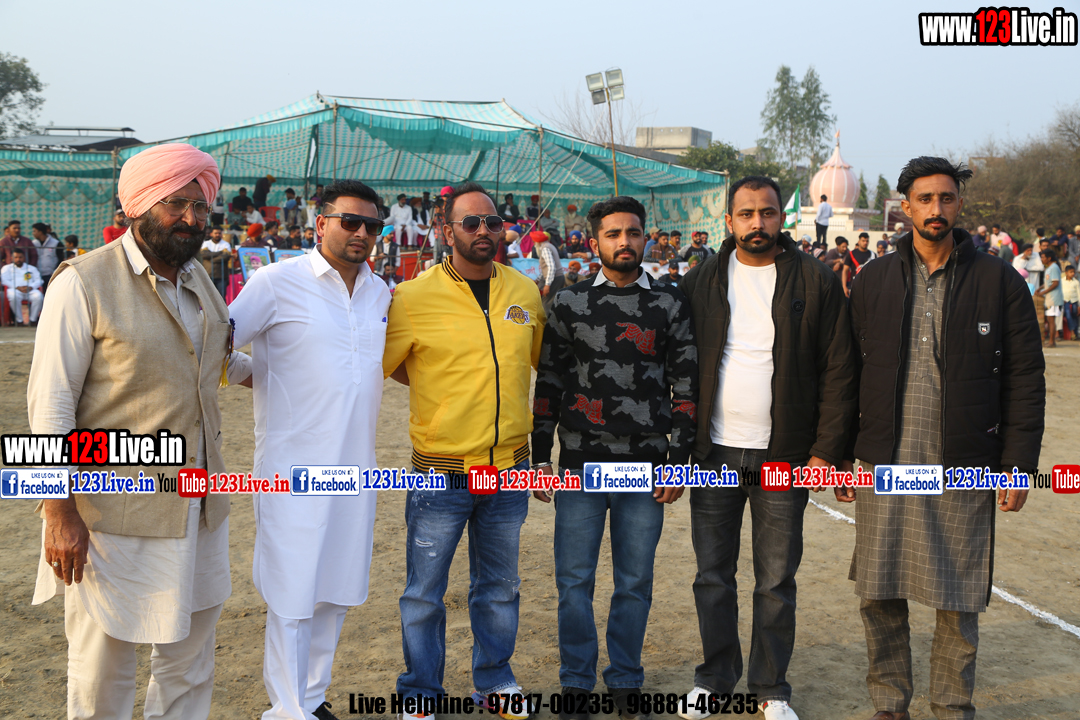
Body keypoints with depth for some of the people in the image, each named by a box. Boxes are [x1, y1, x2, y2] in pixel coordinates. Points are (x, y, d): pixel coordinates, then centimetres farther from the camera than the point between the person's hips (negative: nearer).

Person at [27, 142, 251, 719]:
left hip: (198, 510, 7)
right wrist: (59, 511, -16)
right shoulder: (83, 283, -12)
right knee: (103, 669, 6)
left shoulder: (200, 280, 9)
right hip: (114, 514, -6)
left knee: (189, 660, 17)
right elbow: (49, 403, -14)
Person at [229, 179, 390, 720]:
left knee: (336, 592, 15)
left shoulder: (380, 294, 10)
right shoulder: (280, 281, -8)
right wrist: (267, 381, -13)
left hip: (354, 466, 6)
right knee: (292, 594, -1)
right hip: (294, 466, -6)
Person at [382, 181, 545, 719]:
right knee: (424, 594, 7)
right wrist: (441, 388, -4)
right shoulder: (414, 297, -9)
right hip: (440, 472, -3)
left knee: (499, 588, 18)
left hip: (509, 469, 4)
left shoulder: (526, 293, 4)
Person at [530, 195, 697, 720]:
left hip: (646, 469, 0)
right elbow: (548, 383, 7)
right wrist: (540, 456, 3)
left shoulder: (670, 305, 5)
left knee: (635, 583, 8)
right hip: (580, 465, 0)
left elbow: (686, 385, 5)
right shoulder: (569, 304, 5)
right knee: (574, 581, 4)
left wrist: (679, 459, 0)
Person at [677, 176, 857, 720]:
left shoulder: (816, 282, -3)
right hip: (713, 455, 2)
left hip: (785, 458, -1)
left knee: (776, 583, 8)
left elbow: (838, 371, -3)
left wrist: (825, 450, -8)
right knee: (712, 577, 11)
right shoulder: (701, 282, 3)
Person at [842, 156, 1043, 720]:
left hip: (964, 472, -1)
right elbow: (849, 373, 8)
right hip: (883, 467, 2)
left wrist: (1019, 463, -4)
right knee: (878, 595, 7)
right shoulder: (874, 280, 6)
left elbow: (1025, 380, 1)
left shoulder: (998, 281, 1)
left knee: (959, 600, 7)